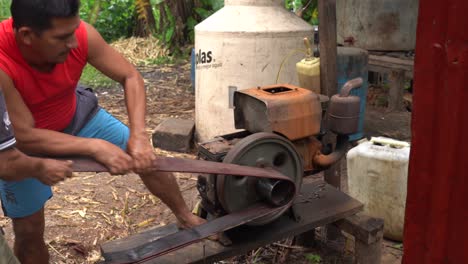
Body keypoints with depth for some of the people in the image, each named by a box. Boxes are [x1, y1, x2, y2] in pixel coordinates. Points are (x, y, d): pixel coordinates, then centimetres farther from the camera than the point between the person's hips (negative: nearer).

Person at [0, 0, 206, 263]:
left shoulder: (80, 34, -29)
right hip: (22, 144, -3)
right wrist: (95, 147, -34)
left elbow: (131, 77, -17)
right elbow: (24, 136, -33)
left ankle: (185, 217, 25)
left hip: (74, 115, 3)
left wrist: (139, 135, -29)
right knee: (29, 229, 1)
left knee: (146, 158, 1)